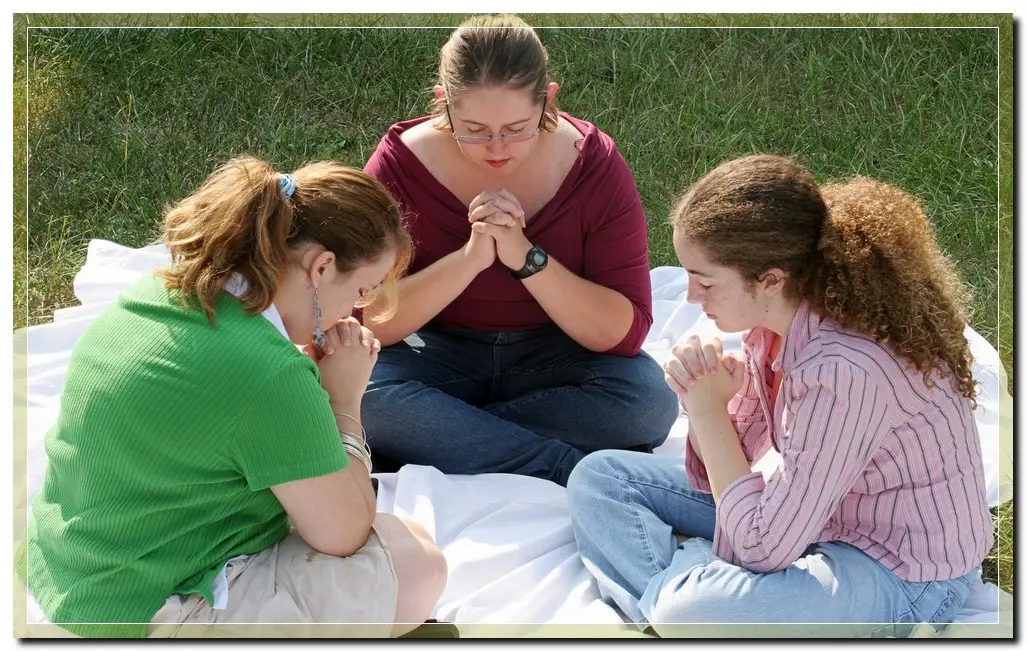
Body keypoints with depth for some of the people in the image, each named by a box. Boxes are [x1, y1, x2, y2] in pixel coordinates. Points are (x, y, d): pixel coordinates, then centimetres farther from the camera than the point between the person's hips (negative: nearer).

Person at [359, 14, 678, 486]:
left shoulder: (594, 165, -14)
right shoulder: (399, 164, -14)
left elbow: (624, 333, -16)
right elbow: (369, 322, -17)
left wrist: (526, 257, -29)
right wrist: (470, 257, -30)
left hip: (553, 358, 1)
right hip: (440, 354, 0)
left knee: (651, 401, -28)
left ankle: (425, 442, -20)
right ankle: (570, 465, -25)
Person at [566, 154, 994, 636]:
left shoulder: (846, 372, -33)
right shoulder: (778, 311, -8)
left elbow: (764, 550, -26)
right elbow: (719, 476, 4)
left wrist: (710, 410, -20)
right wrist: (698, 397, -17)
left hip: (902, 578, -9)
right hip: (804, 512, 9)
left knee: (692, 613, -36)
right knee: (597, 478, 5)